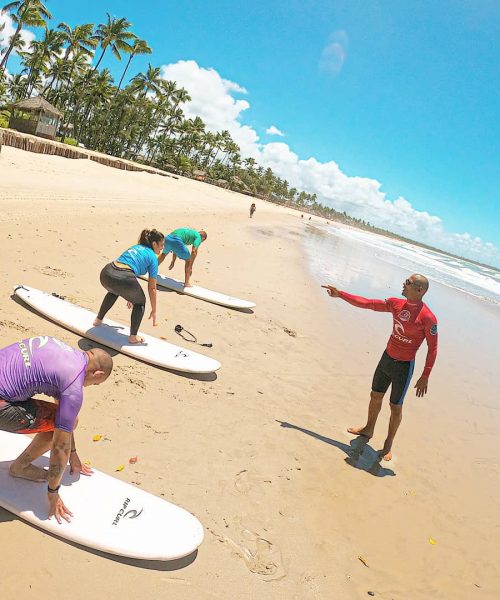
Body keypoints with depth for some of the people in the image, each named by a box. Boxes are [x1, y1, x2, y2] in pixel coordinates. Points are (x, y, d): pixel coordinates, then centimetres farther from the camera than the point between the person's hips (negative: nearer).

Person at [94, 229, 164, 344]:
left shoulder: (136, 247, 29)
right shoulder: (152, 257, 9)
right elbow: (152, 288, 9)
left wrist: (129, 295, 47)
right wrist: (154, 311, 17)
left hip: (106, 274, 7)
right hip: (123, 279, -7)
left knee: (114, 291, 41)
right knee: (140, 303, 21)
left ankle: (98, 320, 50)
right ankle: (133, 337, 20)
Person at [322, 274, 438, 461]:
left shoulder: (427, 318, -19)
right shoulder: (396, 304, -2)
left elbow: (432, 348, -14)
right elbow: (367, 303, 3)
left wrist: (425, 377, -14)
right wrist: (340, 294, 1)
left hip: (404, 367, -6)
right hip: (386, 359, 6)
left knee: (395, 406, 7)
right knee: (375, 396, 20)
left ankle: (388, 444, 26)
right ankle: (368, 430, 42)